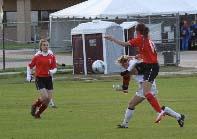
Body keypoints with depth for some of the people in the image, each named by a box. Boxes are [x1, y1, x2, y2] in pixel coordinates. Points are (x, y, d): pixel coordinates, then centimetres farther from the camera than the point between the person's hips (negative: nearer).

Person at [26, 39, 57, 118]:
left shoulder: (52, 57, 3)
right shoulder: (37, 57, -3)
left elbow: (55, 68, 5)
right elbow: (29, 66, 9)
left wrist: (52, 71, -16)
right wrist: (28, 76, 1)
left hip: (48, 79, 4)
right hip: (39, 79, -4)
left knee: (48, 100, -1)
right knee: (45, 97, -18)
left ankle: (38, 113, 19)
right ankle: (34, 106, 11)